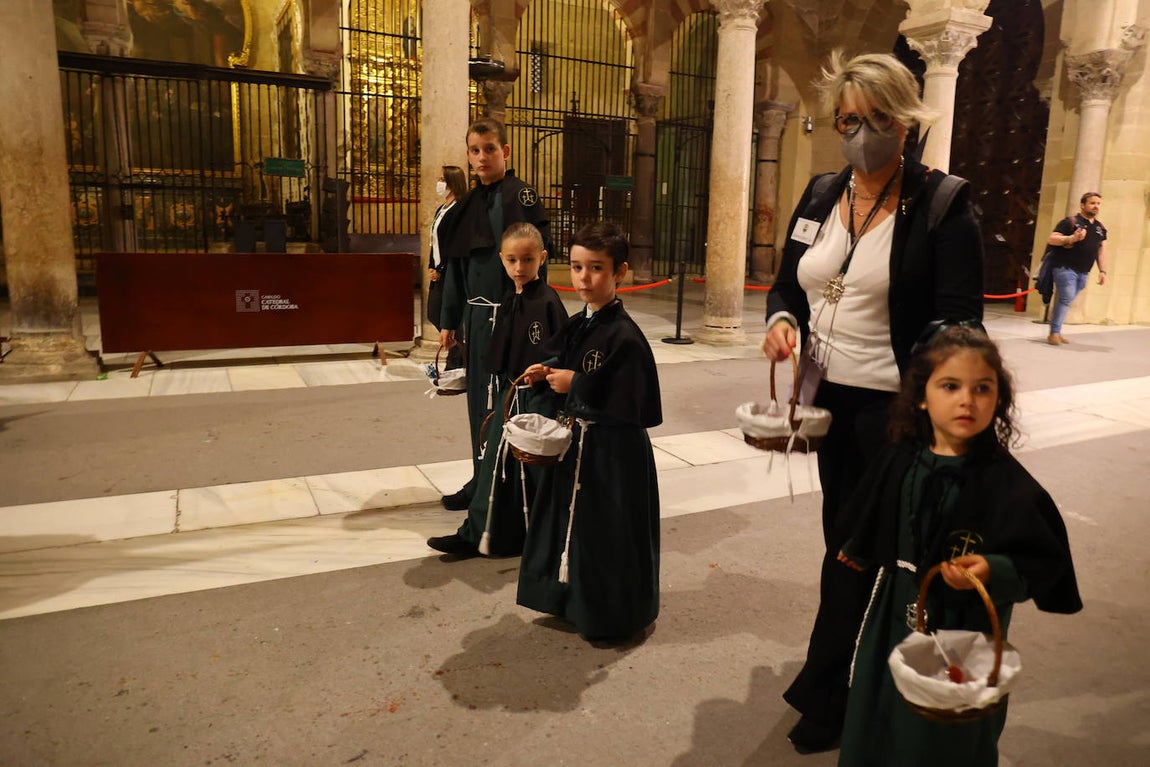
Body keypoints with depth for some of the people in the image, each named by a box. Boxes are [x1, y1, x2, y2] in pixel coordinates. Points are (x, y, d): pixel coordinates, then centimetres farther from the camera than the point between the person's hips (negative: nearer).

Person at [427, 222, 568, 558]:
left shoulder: (547, 301, -14)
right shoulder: (507, 302, 8)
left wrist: (556, 402, -16)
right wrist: (497, 401, 16)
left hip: (539, 398, -7)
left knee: (539, 471, 5)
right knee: (497, 464, 13)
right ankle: (478, 535, 24)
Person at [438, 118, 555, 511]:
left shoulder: (522, 196, -7)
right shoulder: (469, 203, 13)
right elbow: (455, 266, 16)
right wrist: (449, 320, 14)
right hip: (477, 316, 7)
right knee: (479, 398, 13)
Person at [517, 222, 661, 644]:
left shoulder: (624, 335, -20)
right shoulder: (576, 325, 5)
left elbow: (632, 404, -25)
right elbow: (560, 364, 19)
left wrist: (575, 384, -21)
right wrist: (546, 375, -3)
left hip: (614, 453, -8)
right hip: (576, 444, 8)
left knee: (610, 532, 5)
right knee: (572, 521, 19)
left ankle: (615, 614, 24)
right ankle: (575, 598, 38)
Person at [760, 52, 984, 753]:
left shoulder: (942, 203, -10)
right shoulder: (820, 195, 7)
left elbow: (957, 321, -13)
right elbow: (789, 283, 14)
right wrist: (783, 319, -10)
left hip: (892, 407, -5)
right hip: (827, 396, 6)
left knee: (854, 546, 3)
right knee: (843, 532, 18)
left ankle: (823, 691, 21)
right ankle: (849, 668, 39)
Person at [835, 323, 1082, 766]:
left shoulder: (1007, 482, -21)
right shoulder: (902, 461, -7)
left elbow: (1041, 563, -18)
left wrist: (992, 572, -35)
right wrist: (860, 551, 26)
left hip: (965, 631, -4)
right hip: (896, 617, 5)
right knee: (879, 725, 20)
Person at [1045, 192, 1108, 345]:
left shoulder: (1100, 228, 17)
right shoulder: (1070, 222, -4)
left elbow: (1101, 251, 19)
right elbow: (1051, 239, -11)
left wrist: (1102, 271, 11)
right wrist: (1071, 238, -25)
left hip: (1083, 273, 6)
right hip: (1065, 268, -6)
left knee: (1066, 300, 7)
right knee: (1066, 298, -16)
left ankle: (1056, 332, 12)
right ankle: (1054, 333, -13)